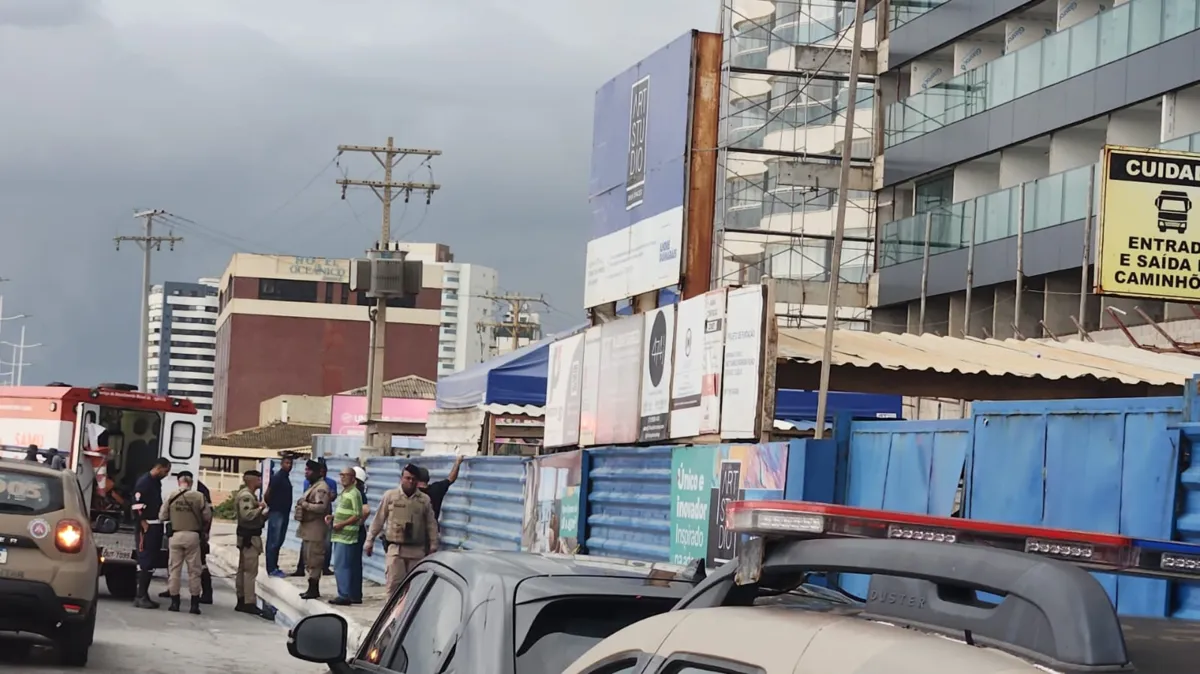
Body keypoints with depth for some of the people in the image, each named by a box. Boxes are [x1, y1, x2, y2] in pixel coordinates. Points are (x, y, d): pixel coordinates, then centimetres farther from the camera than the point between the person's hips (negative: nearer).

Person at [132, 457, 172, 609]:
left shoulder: (157, 482, 16)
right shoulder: (144, 482, -12)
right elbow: (137, 507, -17)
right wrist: (145, 527, -19)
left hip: (156, 527, 9)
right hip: (147, 528, -9)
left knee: (152, 562, 10)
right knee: (145, 561, -9)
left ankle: (144, 595, 15)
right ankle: (141, 596, -8)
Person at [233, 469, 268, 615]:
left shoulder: (250, 495, 17)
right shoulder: (246, 496, -17)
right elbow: (247, 515, -30)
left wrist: (264, 513, 9)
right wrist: (260, 508, -17)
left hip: (249, 536, 11)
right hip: (249, 537, -11)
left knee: (243, 569, 14)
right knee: (250, 570, -9)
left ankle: (241, 600, 21)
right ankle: (249, 603, -9)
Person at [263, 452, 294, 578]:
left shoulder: (286, 477, 14)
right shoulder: (277, 477, -13)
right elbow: (267, 495, -16)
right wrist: (271, 506, -2)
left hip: (283, 514, 9)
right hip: (276, 513, -9)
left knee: (278, 542, 13)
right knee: (273, 542, -5)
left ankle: (274, 567, 19)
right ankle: (271, 569, -2)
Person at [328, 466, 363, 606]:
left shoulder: (354, 493, -12)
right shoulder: (343, 493, 19)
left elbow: (358, 515, -17)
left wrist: (341, 524, -18)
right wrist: (332, 517, 11)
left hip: (347, 536, -10)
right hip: (339, 535, 10)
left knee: (341, 566, -11)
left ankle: (345, 596, -9)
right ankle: (349, 595, 17)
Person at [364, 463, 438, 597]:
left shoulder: (424, 500, 7)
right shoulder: (390, 496, 4)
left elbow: (431, 524, 10)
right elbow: (378, 520, 8)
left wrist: (433, 545, 5)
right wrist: (370, 541, 8)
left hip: (417, 550, 2)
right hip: (396, 549, -2)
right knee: (394, 583, -9)